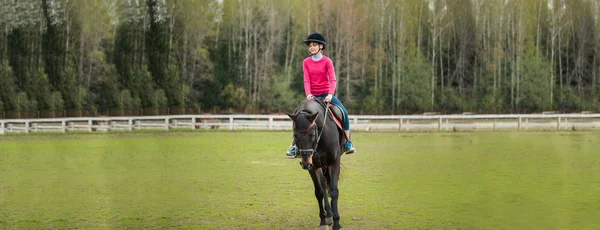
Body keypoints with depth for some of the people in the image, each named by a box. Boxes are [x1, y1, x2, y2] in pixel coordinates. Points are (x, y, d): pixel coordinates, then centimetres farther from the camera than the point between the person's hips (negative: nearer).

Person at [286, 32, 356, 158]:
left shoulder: (327, 61, -2)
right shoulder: (306, 62, 4)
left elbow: (333, 79, -12)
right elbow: (306, 80, -5)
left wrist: (330, 94, -29)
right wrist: (308, 94, -23)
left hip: (326, 94, -2)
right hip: (312, 95, 2)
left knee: (344, 112, -21)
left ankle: (348, 142, -9)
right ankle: (295, 146, -3)